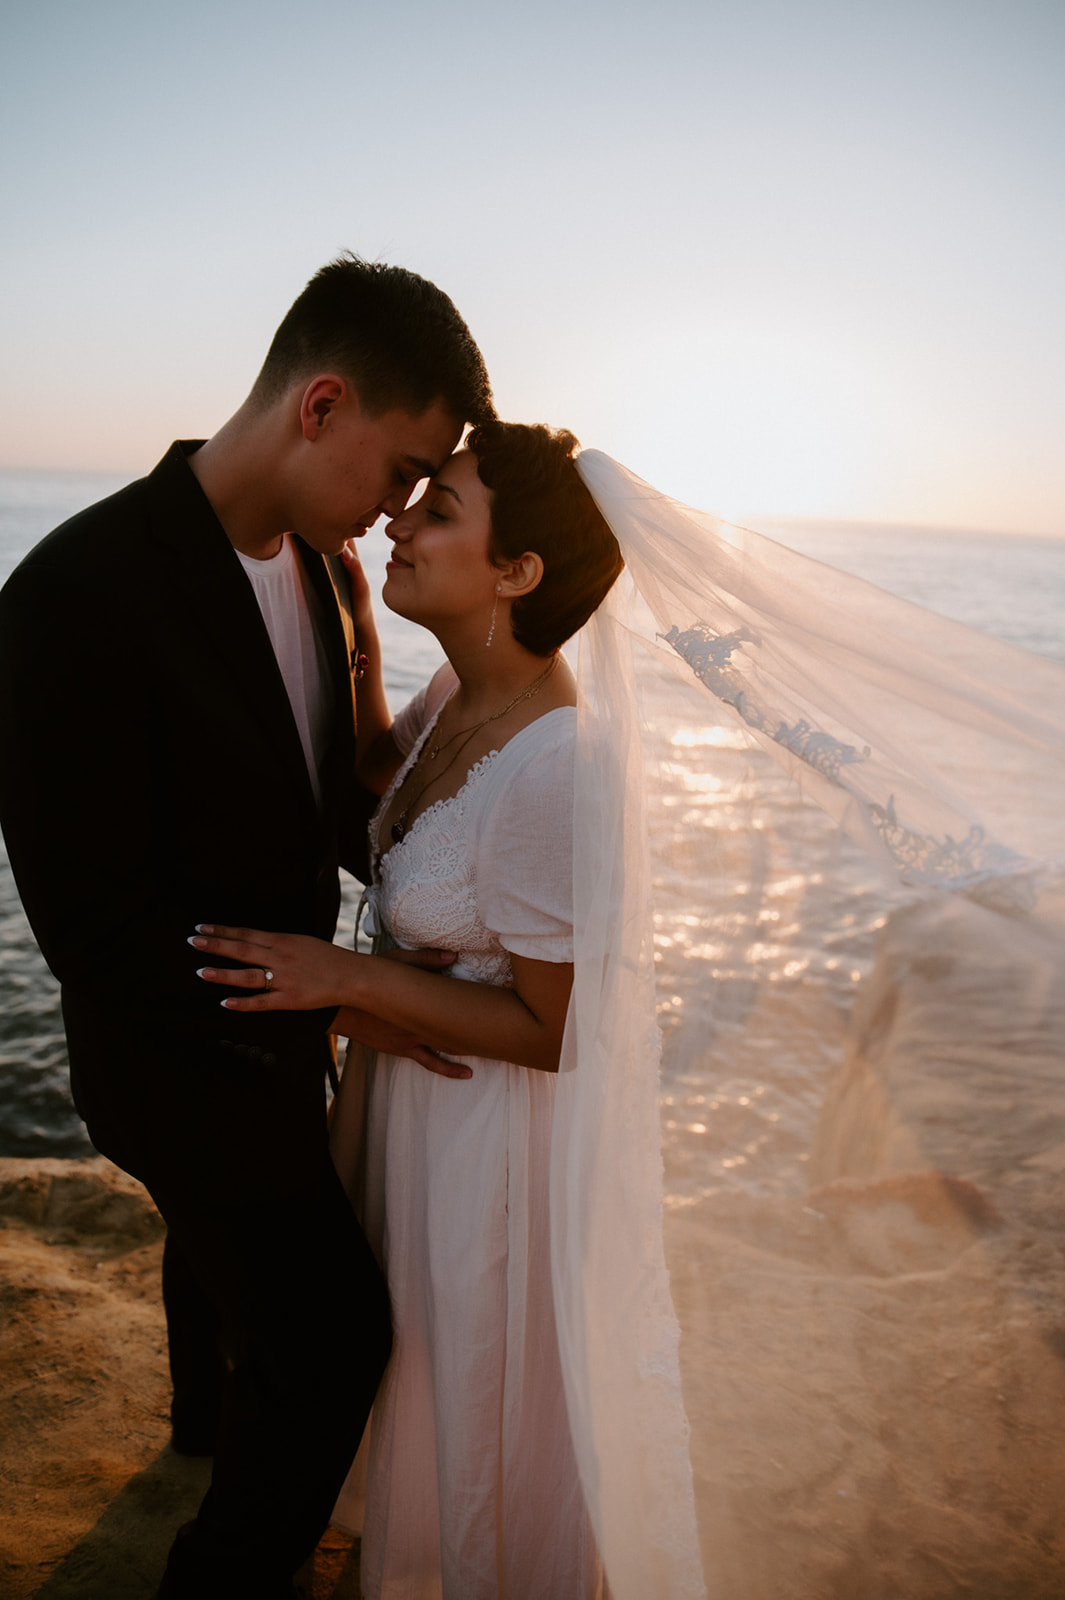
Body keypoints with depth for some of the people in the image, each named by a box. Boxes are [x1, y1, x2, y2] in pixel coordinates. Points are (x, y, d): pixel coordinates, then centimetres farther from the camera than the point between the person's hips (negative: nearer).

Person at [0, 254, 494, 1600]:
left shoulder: (318, 564, -8)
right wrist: (337, 999, -23)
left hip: (273, 1019, 8)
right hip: (187, 1063, -8)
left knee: (226, 1235, 33)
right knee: (336, 1325, 5)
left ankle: (213, 1412, 65)